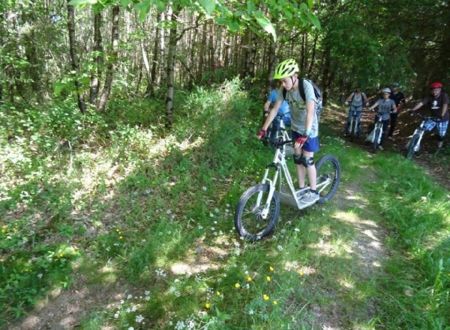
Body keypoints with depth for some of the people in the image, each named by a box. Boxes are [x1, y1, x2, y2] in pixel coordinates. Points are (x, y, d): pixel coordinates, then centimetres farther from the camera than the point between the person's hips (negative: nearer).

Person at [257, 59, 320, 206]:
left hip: (309, 129, -6)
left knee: (307, 160, -1)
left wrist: (305, 135, -45)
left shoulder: (306, 87, -28)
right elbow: (275, 109, -7)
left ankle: (313, 192, 15)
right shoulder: (284, 89, -11)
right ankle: (301, 189, 24)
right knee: (298, 159, 11)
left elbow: (310, 112, -36)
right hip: (295, 127, 6)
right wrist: (264, 129, -10)